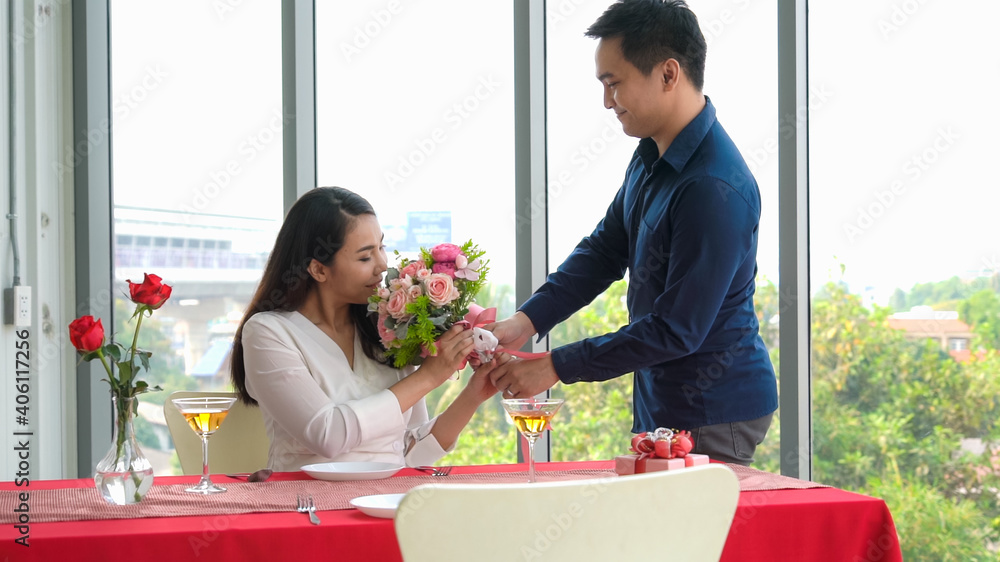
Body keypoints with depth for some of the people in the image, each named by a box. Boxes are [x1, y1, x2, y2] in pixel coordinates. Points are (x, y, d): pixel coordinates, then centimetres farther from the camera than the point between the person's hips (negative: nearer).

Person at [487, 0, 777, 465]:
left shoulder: (716, 190, -26)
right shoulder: (650, 158, 6)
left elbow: (677, 331, -25)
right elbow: (604, 252, 12)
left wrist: (556, 367, -21)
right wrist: (525, 322, -3)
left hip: (713, 416, -9)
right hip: (660, 402, 9)